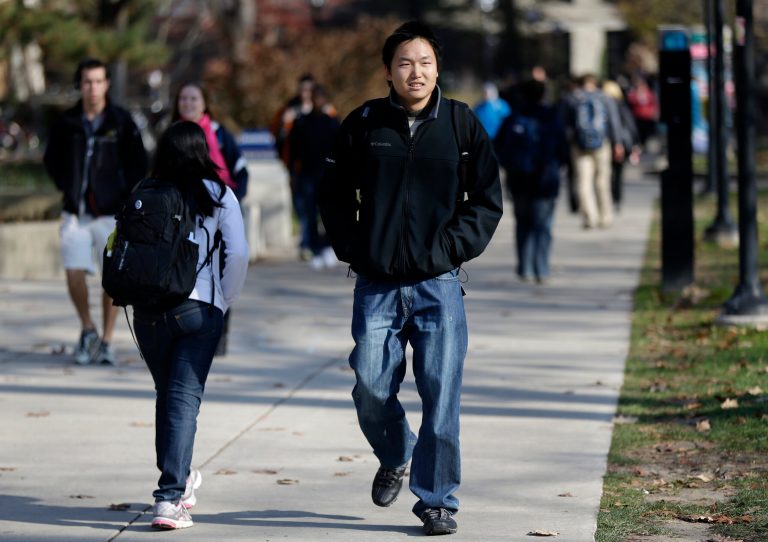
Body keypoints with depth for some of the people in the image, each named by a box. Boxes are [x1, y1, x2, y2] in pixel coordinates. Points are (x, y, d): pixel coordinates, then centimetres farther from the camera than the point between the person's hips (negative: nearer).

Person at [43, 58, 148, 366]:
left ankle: (106, 342, 10)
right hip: (76, 212, 1)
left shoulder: (121, 121, -3)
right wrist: (66, 188, 7)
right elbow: (52, 159, 17)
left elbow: (138, 164, 4)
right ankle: (87, 329, 17)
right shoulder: (66, 123, 2)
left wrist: (125, 196, -2)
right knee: (74, 273, -6)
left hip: (111, 212, -1)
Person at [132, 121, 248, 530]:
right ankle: (170, 497, -14)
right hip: (198, 308, -2)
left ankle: (178, 479, 34)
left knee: (167, 394, 19)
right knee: (184, 399, -3)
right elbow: (238, 254, -5)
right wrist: (225, 300, 7)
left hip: (147, 308, 2)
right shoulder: (217, 195, 1)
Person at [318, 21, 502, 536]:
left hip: (439, 285, -1)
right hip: (377, 285, 1)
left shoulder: (462, 123, 1)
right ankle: (394, 458, 31)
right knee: (371, 388, 0)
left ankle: (437, 499, 8)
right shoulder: (364, 124, 2)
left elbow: (488, 199, 7)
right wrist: (354, 251, 2)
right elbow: (335, 194, 12)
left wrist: (452, 248, -4)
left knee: (441, 394, -3)